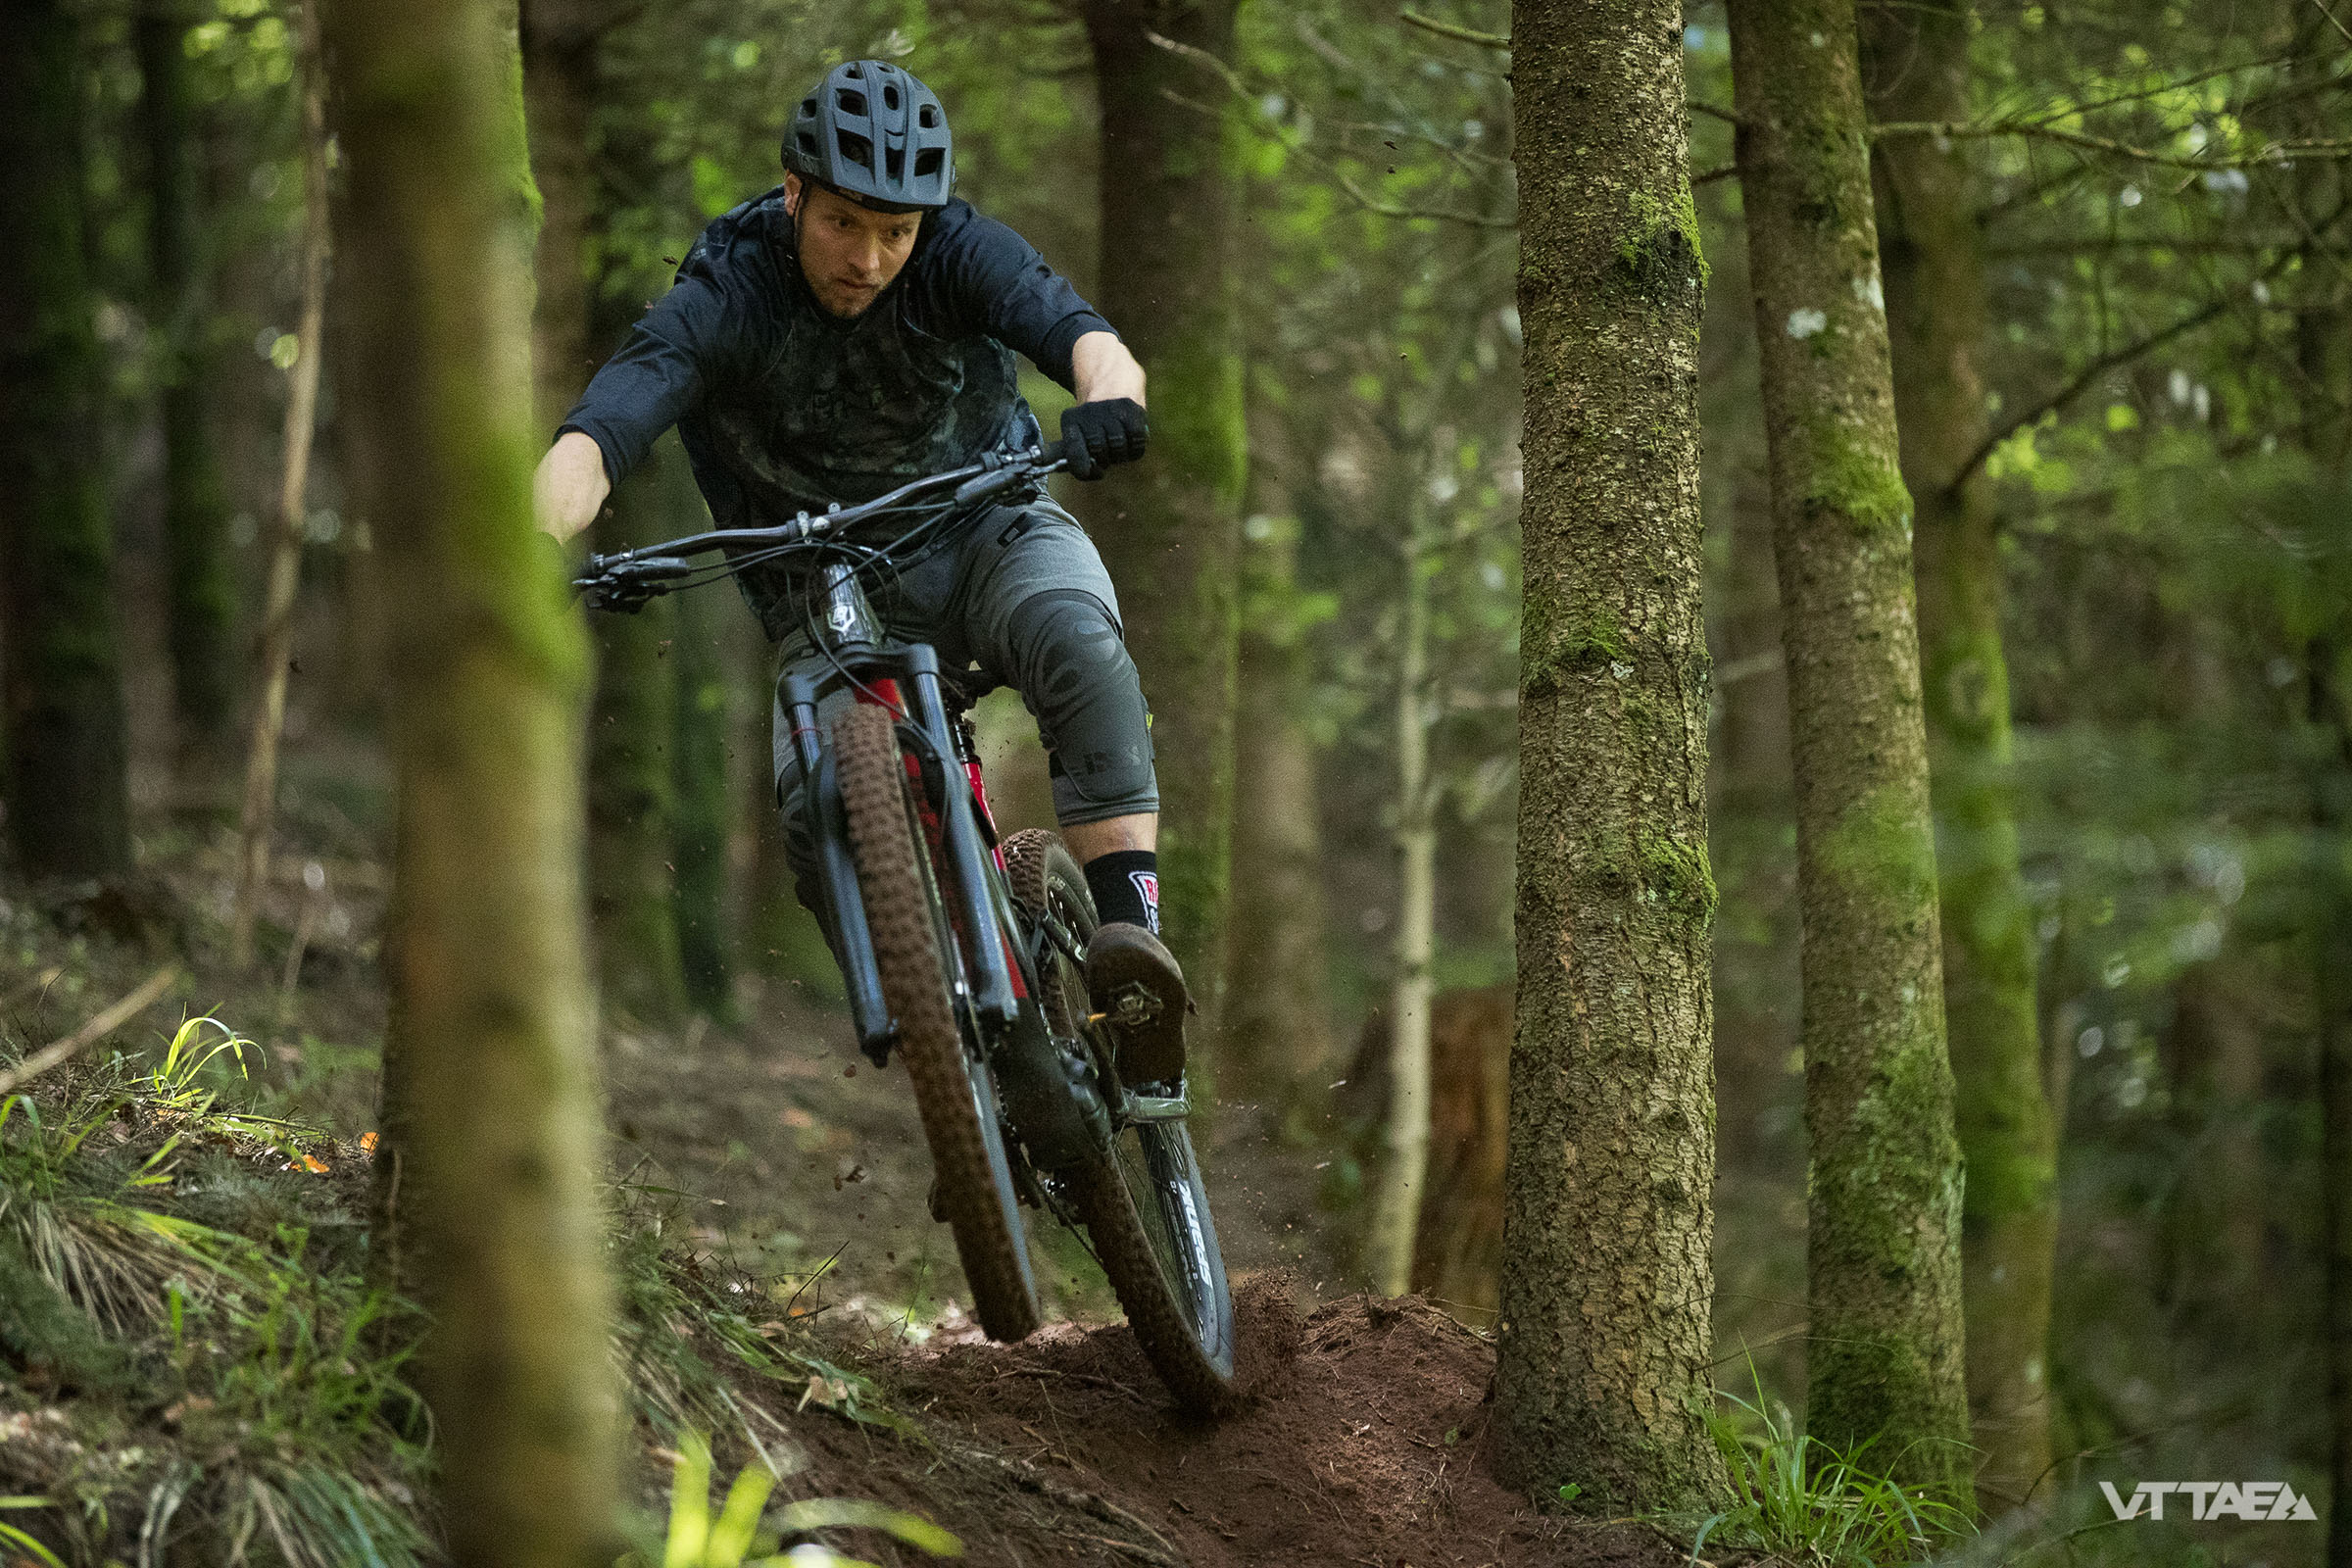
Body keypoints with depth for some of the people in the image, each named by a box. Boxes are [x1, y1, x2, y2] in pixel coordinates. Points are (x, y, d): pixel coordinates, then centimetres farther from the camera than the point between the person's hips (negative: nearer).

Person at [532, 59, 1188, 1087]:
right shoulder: (720, 301, -19)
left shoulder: (960, 254, -17)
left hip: (982, 532, 0)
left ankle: (1130, 923, -37)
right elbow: (591, 442, -32)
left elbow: (1089, 340, -33)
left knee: (1075, 636, -35)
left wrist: (1109, 397, -58)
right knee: (817, 810, -27)